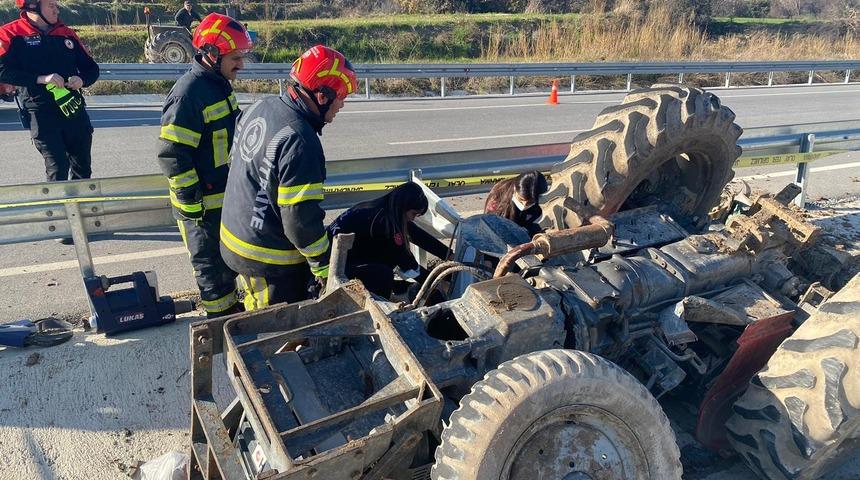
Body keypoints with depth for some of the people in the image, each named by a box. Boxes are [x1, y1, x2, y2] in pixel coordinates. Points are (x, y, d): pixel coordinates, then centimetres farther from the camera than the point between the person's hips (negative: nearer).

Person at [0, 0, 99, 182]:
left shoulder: (66, 33, 12)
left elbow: (91, 68, 16)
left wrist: (82, 79, -5)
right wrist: (41, 79, -23)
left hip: (74, 109, 5)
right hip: (41, 113, -5)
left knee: (83, 167, 12)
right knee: (58, 168, -9)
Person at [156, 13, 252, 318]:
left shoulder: (220, 85, 8)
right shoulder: (188, 93, -22)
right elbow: (171, 155, -23)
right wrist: (191, 203, -20)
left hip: (227, 197, 9)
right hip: (203, 205, -9)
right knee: (212, 267, 6)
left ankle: (232, 309, 40)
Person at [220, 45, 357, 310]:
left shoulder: (259, 107, 0)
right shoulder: (300, 143, -28)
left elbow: (235, 160, 14)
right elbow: (301, 217, -26)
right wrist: (324, 267, -13)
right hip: (269, 258, -9)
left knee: (258, 317, 26)